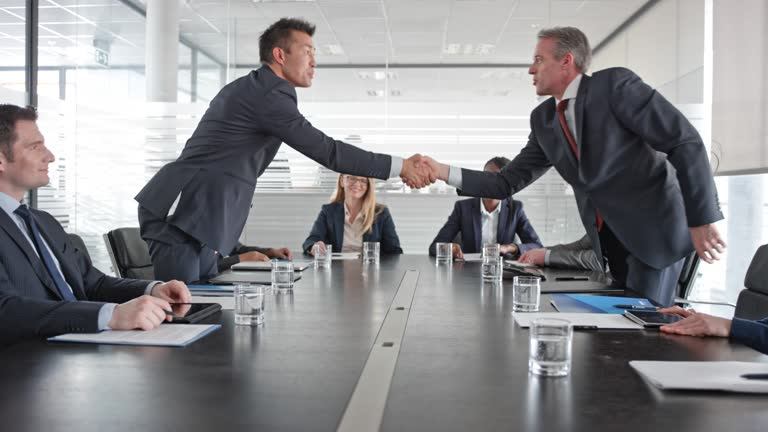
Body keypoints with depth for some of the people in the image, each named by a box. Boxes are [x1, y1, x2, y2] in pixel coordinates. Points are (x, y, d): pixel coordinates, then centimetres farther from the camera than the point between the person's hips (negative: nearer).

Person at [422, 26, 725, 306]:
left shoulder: (615, 85, -14)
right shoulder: (543, 119, 6)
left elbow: (685, 142, -17)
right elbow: (508, 182, 7)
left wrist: (701, 221, -19)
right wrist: (445, 172, -5)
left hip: (655, 229, -6)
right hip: (609, 240, 6)